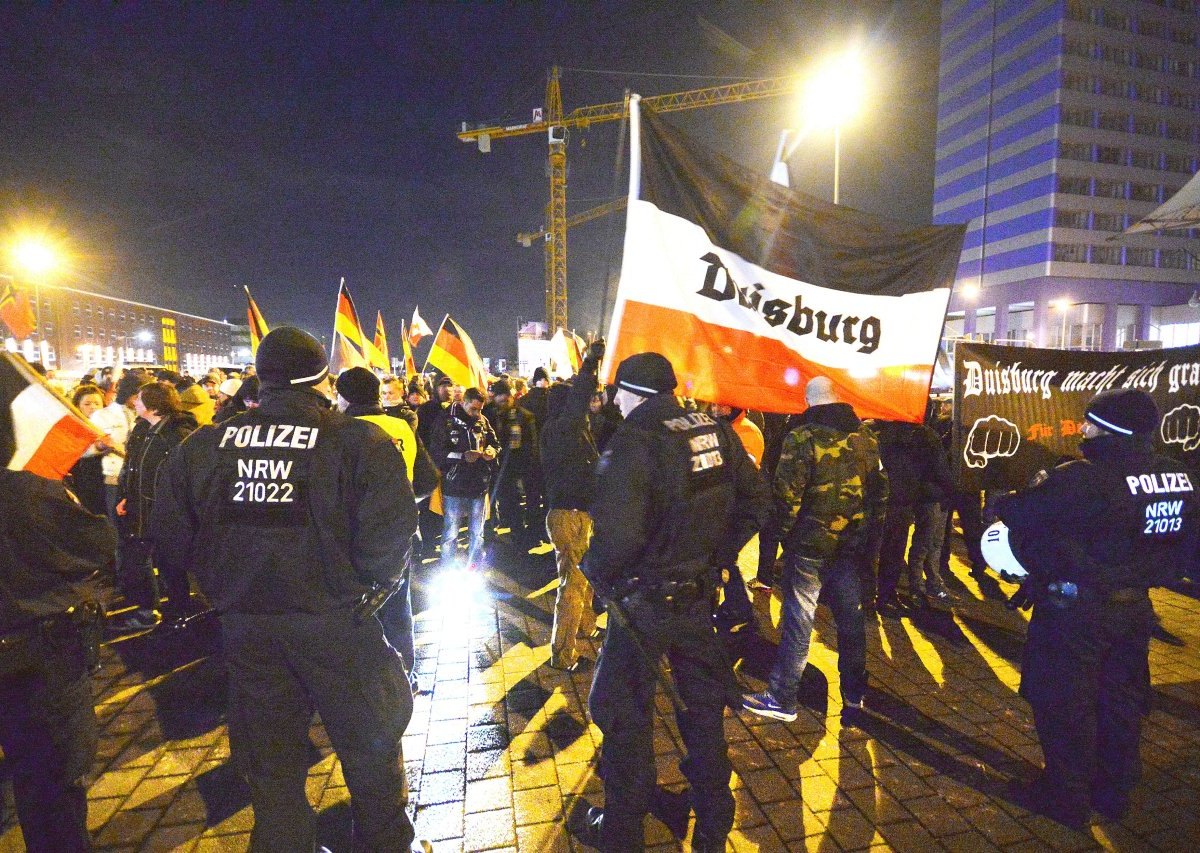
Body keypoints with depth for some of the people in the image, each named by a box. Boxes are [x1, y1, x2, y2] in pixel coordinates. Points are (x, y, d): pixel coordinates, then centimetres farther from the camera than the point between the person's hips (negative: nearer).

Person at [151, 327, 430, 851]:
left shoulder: (203, 446, -3)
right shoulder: (360, 442, -17)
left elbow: (169, 541, -1)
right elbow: (389, 539, -23)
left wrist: (224, 585, 14)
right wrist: (368, 583, -3)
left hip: (244, 626, 3)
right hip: (336, 625, -3)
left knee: (269, 761, 22)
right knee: (371, 748, 20)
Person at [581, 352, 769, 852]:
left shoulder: (633, 443, -22)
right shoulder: (716, 432, -3)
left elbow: (617, 535, -30)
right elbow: (755, 501, 3)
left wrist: (596, 572, -10)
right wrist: (719, 554, 9)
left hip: (644, 603, -6)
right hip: (700, 596, 6)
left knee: (625, 716, 14)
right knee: (704, 707, 22)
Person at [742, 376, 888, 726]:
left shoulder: (802, 438, -14)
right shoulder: (866, 436, 4)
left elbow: (787, 494, -17)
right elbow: (880, 489, 9)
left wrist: (784, 534, -3)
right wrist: (868, 530, 17)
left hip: (810, 544, -5)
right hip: (852, 544, 5)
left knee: (798, 621, 3)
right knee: (850, 619, 15)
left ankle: (781, 699, 13)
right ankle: (854, 698, 27)